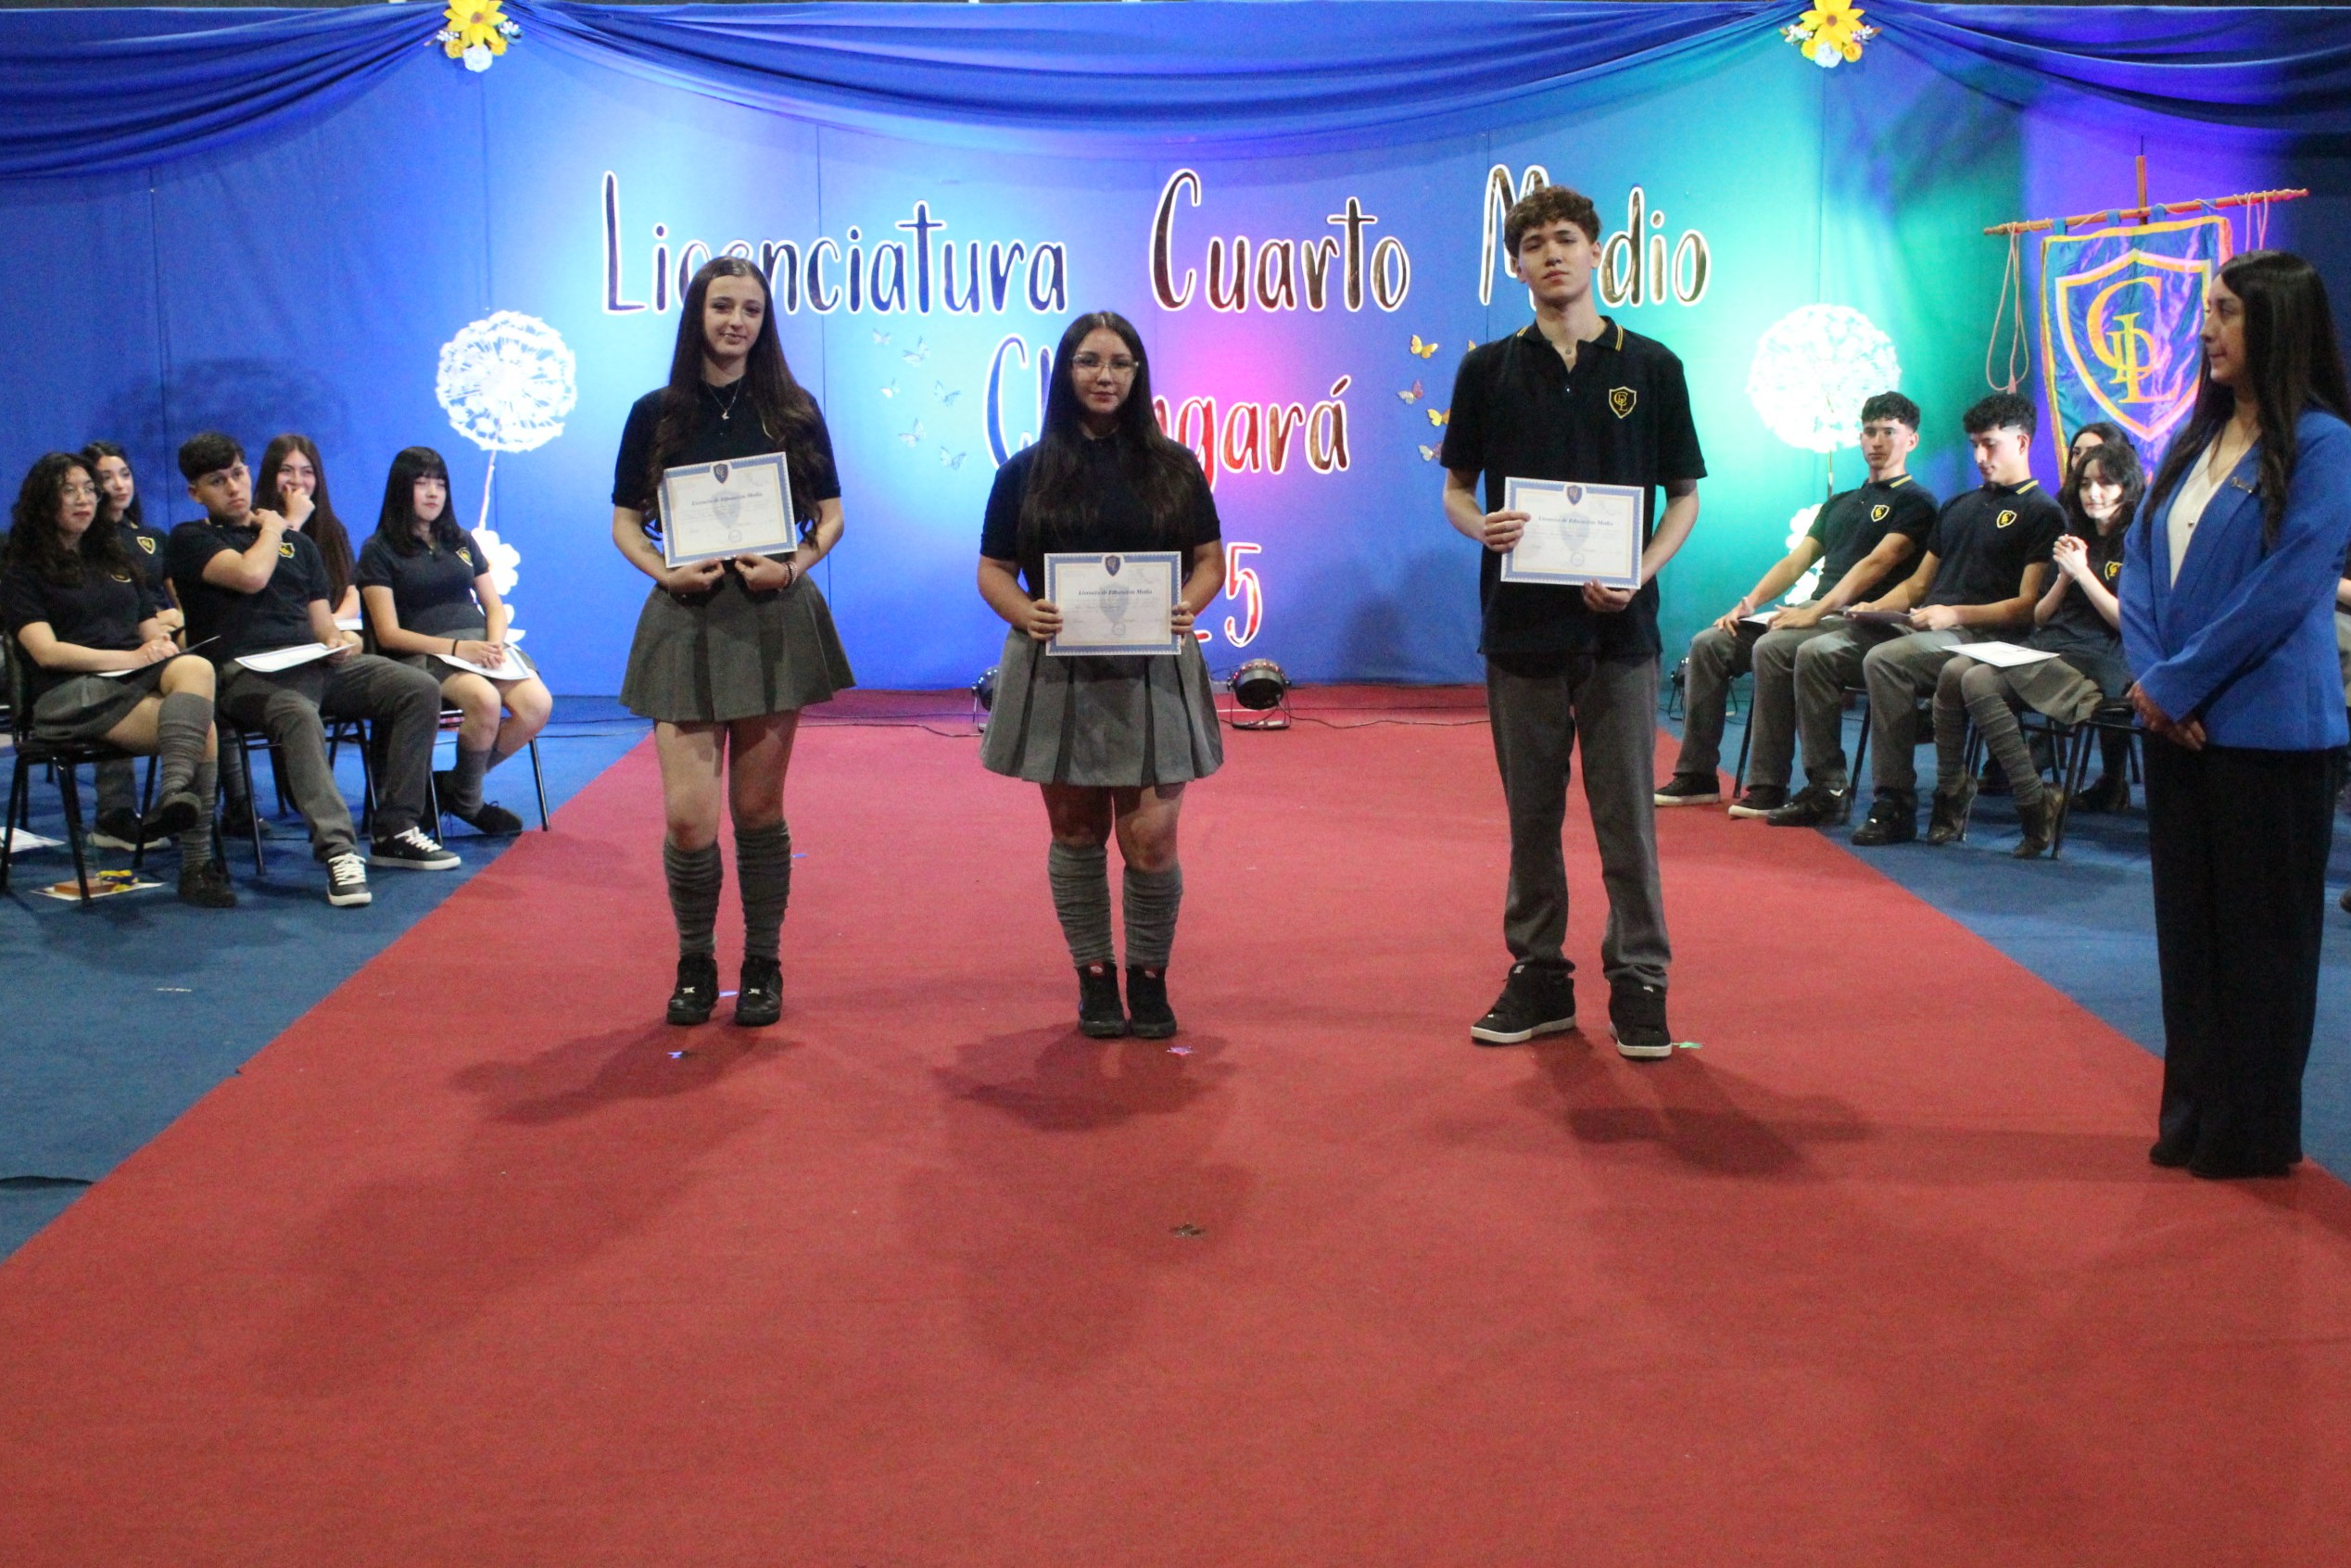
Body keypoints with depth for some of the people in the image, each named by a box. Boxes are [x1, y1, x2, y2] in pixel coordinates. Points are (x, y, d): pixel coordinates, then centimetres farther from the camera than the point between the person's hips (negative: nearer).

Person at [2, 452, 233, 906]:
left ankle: (174, 794, -48)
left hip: (141, 679, 5)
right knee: (201, 729, -33)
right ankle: (195, 865, -42)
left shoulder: (116, 560, 29)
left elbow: (152, 628, 24)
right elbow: (45, 651, -5)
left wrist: (162, 645, -2)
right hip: (72, 690, -5)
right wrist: (130, 658, -15)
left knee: (196, 668, -35)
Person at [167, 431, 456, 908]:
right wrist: (270, 528, 8)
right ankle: (337, 850, -45)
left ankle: (395, 832, -14)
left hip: (315, 663, 6)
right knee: (300, 716, -40)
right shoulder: (190, 540, 8)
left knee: (420, 689, -14)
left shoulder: (298, 544, 27)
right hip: (247, 672, -6)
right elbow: (249, 575, -11)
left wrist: (338, 641, -1)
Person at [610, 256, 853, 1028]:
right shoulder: (656, 414, 4)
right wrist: (664, 572, -11)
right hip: (686, 619, 0)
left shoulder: (793, 411, 5)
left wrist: (795, 566, -11)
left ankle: (762, 967, 20)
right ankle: (694, 964, 15)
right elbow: (625, 523, 8)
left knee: (757, 807, 6)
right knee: (688, 814, -7)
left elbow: (831, 516, 8)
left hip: (775, 619, 0)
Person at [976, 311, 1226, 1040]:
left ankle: (1149, 977, 16)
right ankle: (1094, 977, 23)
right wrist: (1025, 613, -16)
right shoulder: (1026, 472, 4)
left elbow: (1210, 560, 8)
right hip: (1055, 673, 1)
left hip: (1153, 673, 0)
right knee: (1077, 833, 8)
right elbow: (993, 570, 5)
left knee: (1150, 837, -5)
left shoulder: (1174, 467, 5)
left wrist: (1187, 606, -13)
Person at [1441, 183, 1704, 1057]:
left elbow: (1684, 495, 6)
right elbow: (1456, 488, 10)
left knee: (1626, 813, 1)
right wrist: (1479, 526, -13)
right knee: (1531, 812, 8)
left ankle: (1639, 982, 10)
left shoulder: (1651, 367, 3)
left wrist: (1641, 571, -12)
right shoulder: (1488, 369, 6)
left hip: (1617, 626, -1)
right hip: (1520, 624, 2)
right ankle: (1537, 976, 18)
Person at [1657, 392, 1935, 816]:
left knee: (1772, 649, -34)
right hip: (1816, 612, 8)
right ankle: (1696, 776, -8)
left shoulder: (1914, 502, 0)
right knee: (1708, 644, -7)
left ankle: (1768, 789, -32)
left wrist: (1814, 613, -24)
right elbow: (1796, 561, 20)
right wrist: (1749, 602, 2)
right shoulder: (1840, 503, 26)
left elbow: (1876, 564, -14)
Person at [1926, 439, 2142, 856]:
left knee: (1979, 682, -29)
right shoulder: (2078, 538, 25)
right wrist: (2064, 575, 4)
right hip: (2044, 649, 7)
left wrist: (2082, 572, -9)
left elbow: (2128, 620, -7)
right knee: (1954, 671, -23)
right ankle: (1949, 793, -20)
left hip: (2097, 665, -7)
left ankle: (2036, 804, -22)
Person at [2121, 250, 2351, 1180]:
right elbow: (2143, 561, 9)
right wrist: (2150, 675, -6)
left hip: (2269, 732, -7)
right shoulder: (2197, 437, 12)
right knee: (2188, 925, 12)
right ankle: (2194, 1114, 23)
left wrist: (2179, 683, -14)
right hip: (2179, 724, 7)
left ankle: (2256, 1132, 14)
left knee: (2261, 933, 3)